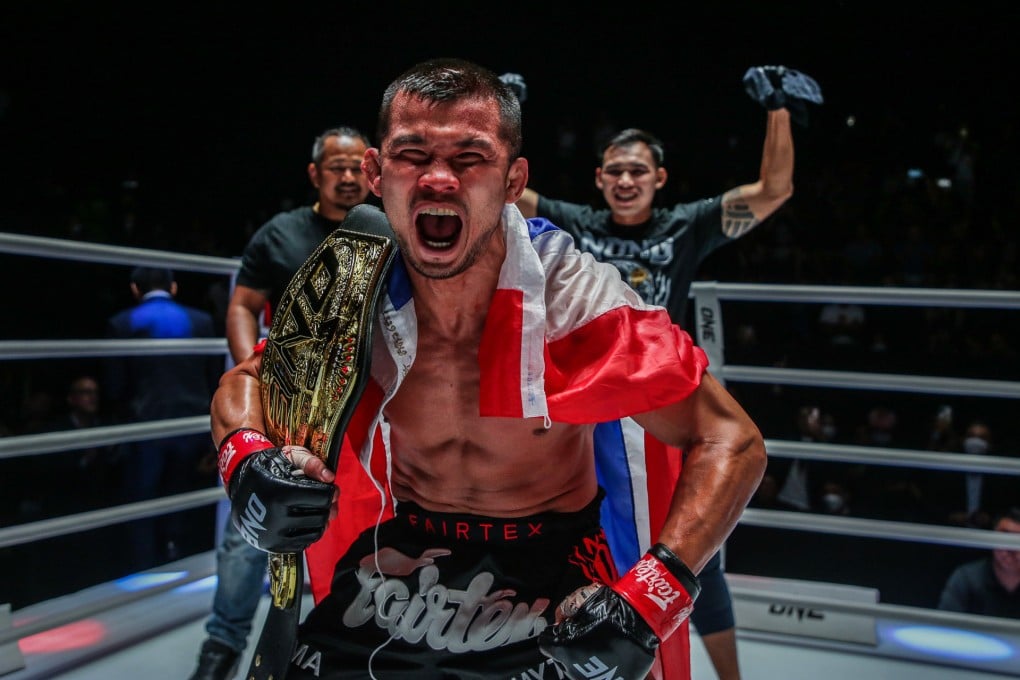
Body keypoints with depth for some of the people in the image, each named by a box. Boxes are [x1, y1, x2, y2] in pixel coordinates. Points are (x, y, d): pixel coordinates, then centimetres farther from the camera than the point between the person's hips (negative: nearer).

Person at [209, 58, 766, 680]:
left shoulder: (576, 301, -22)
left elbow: (734, 443, -16)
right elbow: (247, 378, 6)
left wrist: (646, 605, -29)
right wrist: (248, 465, -18)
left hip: (554, 575, -2)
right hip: (405, 552, 2)